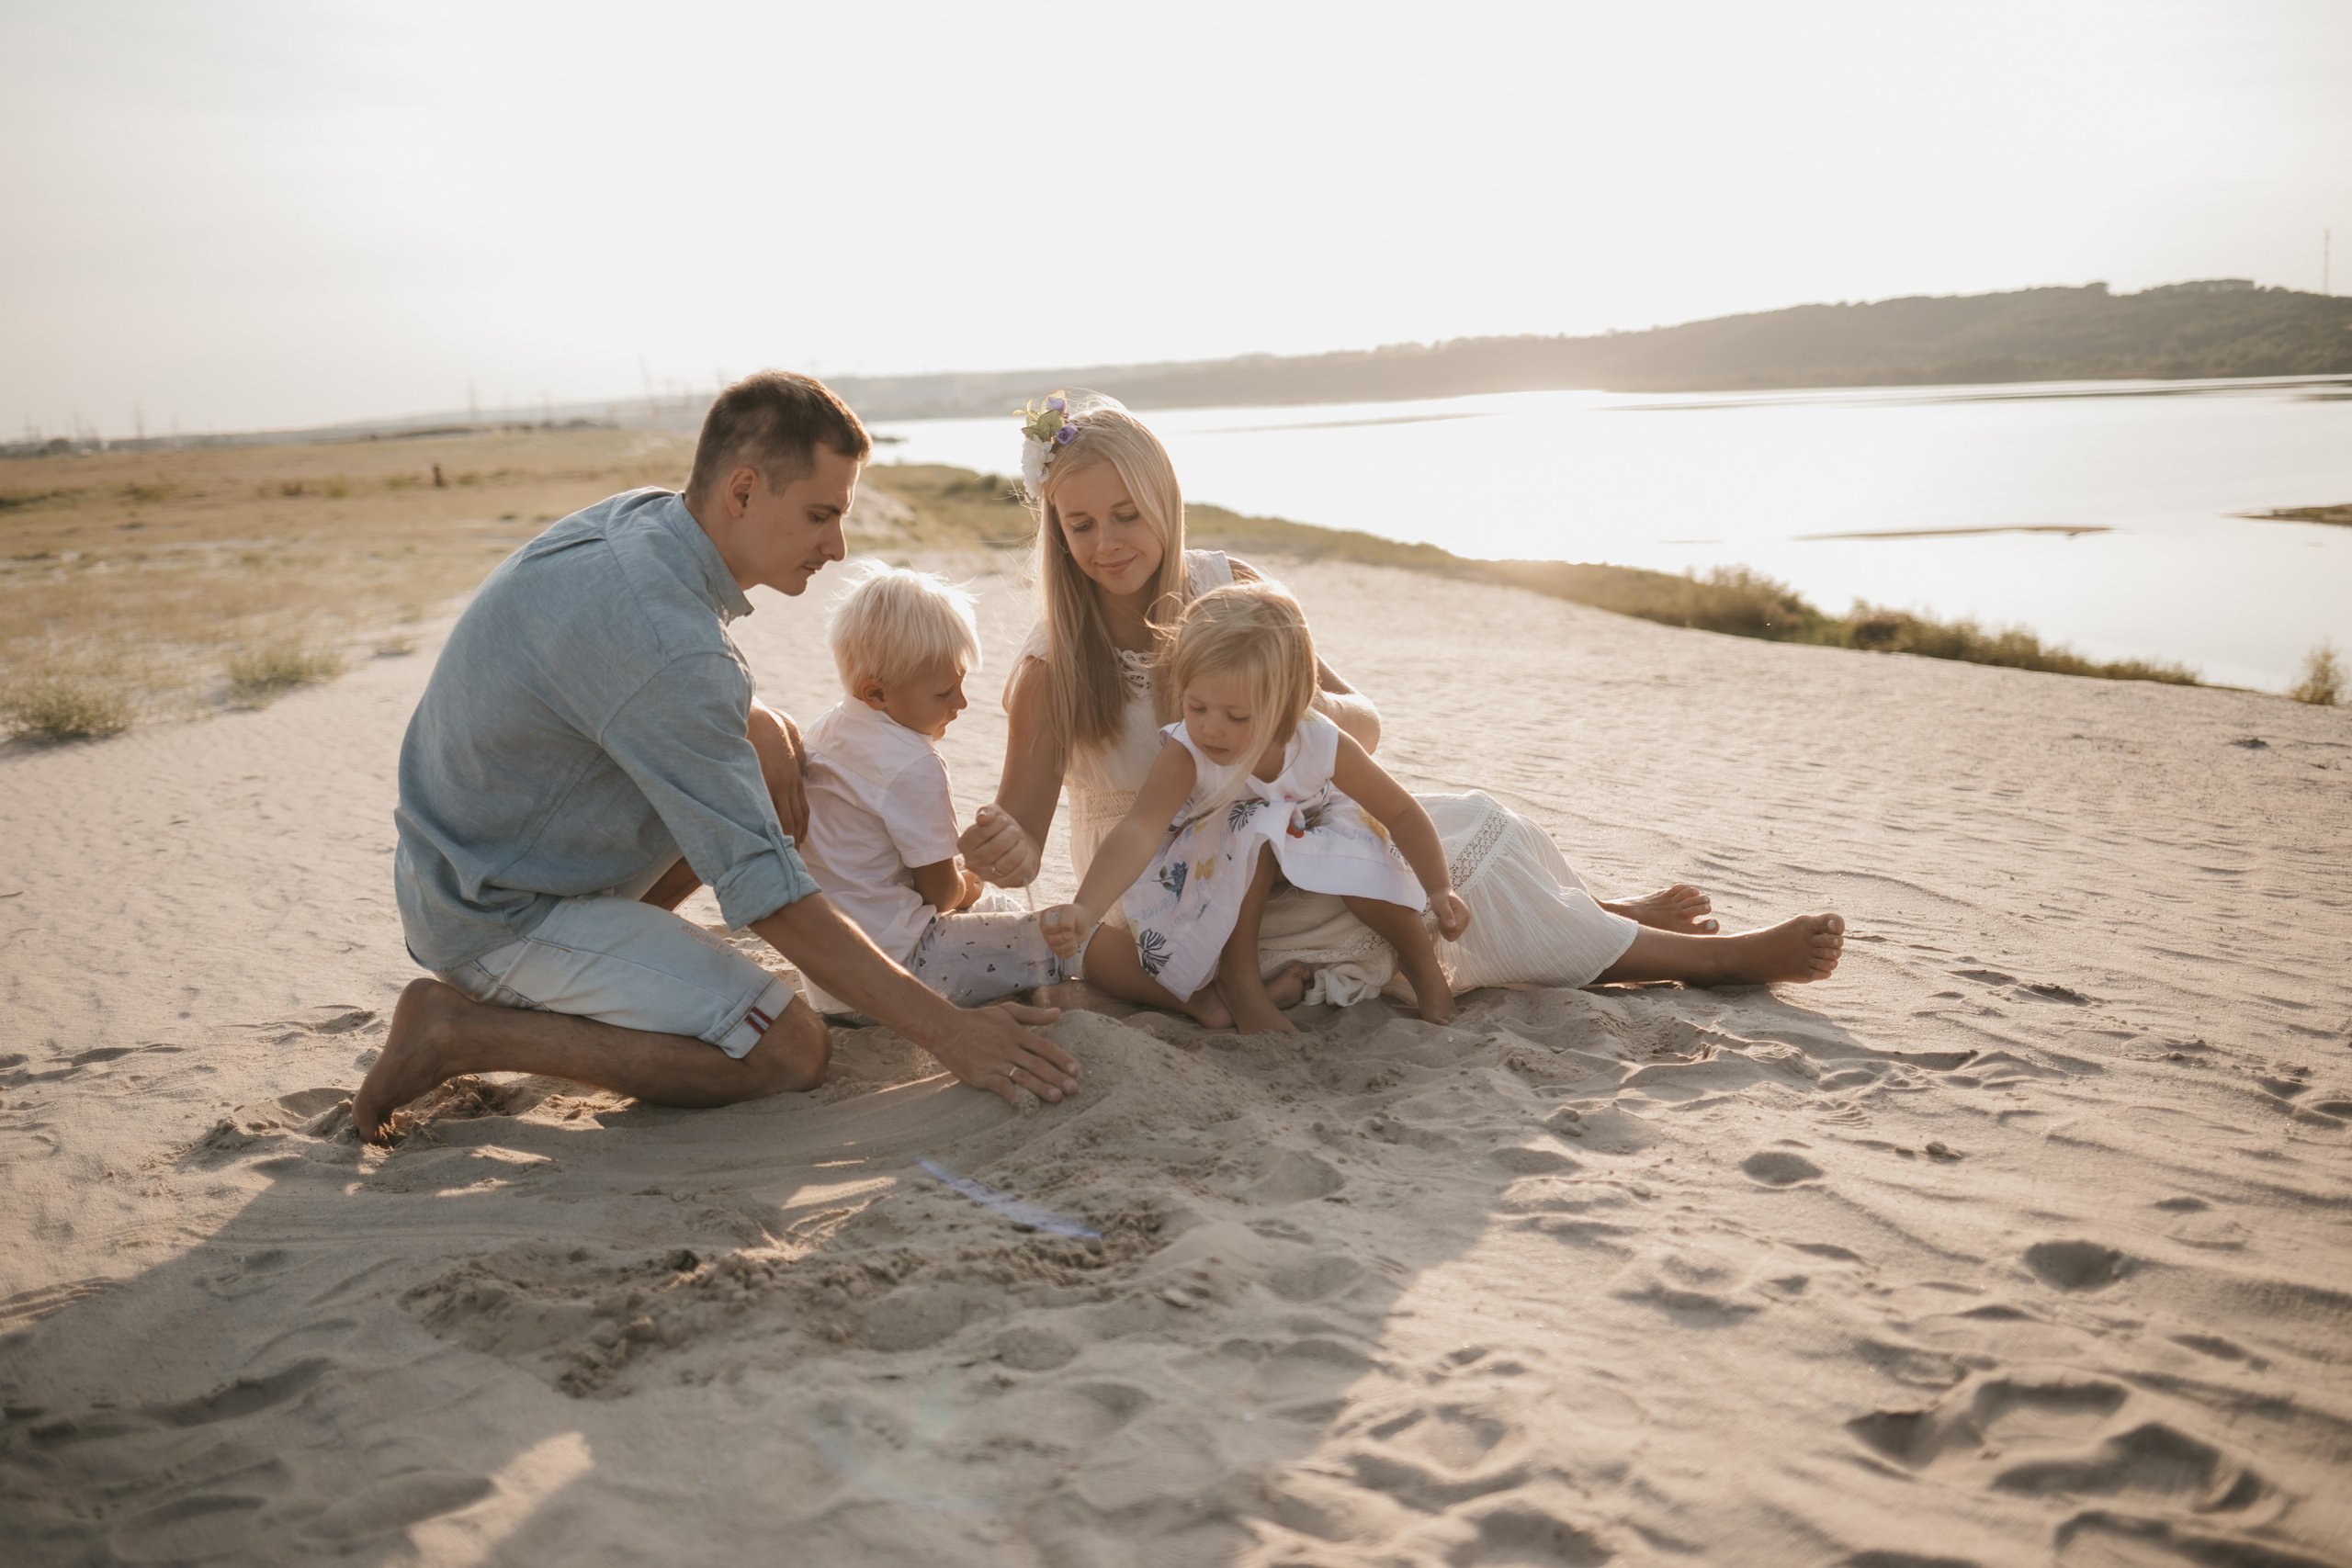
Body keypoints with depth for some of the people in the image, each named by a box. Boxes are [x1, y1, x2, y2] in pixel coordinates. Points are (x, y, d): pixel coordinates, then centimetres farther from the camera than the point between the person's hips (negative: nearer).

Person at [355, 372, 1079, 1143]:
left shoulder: (642, 518, -2)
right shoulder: (661, 636, -31)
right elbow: (764, 888, -29)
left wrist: (761, 725, -1)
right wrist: (943, 1028, -25)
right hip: (497, 916, -9)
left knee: (772, 749, 7)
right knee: (790, 1051, -15)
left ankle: (595, 973, 10)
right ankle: (466, 1029, -8)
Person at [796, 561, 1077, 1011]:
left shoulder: (824, 733, 8)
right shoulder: (913, 767, -22)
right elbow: (940, 889, -14)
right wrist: (967, 887, 9)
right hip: (896, 960, -10)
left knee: (1000, 907, 27)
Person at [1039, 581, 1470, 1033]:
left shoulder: (1323, 745, -29)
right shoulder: (1184, 755, -37)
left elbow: (1402, 813, -16)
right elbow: (1138, 831, -52)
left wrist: (1440, 889, -24)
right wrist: (1084, 910, -66)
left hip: (1309, 833, 2)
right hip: (1217, 870, -2)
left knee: (1357, 852, -26)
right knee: (1254, 828, -33)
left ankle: (1422, 962, -1)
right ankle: (1239, 978, -21)